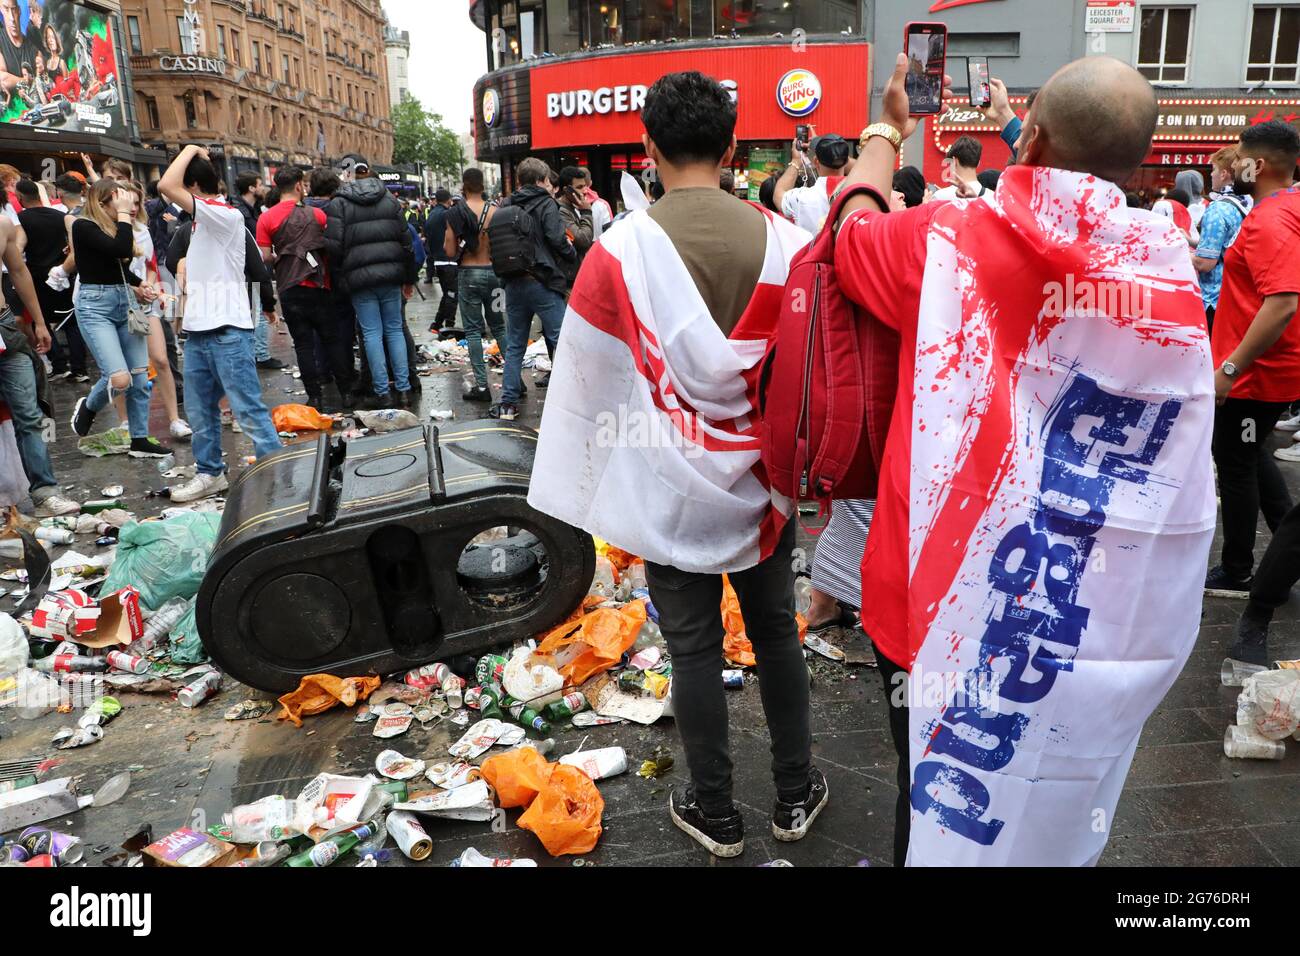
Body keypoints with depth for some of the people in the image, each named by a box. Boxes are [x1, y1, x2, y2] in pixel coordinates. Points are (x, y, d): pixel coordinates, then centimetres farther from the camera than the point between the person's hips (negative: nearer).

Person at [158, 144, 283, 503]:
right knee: (200, 410, 15)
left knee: (248, 409, -8)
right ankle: (209, 473, 27)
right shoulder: (202, 221, 17)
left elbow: (166, 186, -21)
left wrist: (190, 149, -8)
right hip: (198, 328, 10)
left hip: (227, 329, -10)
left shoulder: (226, 215, -12)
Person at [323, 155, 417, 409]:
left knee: (372, 333, 1)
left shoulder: (338, 204, -3)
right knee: (395, 329, 9)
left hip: (360, 277, -3)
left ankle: (382, 392, 2)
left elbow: (334, 246, -10)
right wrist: (409, 278, 16)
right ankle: (403, 389, 8)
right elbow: (405, 240, 10)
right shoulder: (389, 199, 10)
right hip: (390, 274, 3)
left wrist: (338, 280, 3)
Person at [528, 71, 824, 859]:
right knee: (777, 632, 18)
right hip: (761, 477, 2)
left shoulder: (620, 250, -12)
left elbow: (588, 382, -7)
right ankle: (797, 795, 34)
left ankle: (716, 813, 28)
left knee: (696, 647, 11)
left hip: (670, 487, -2)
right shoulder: (785, 240, -7)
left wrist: (587, 489, 5)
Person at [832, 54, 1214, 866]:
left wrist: (885, 132, 22)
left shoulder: (947, 243, -16)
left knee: (941, 804, 20)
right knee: (1064, 806, 24)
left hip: (953, 600, -2)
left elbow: (852, 235, 5)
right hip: (1115, 615, 3)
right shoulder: (1172, 269, -6)